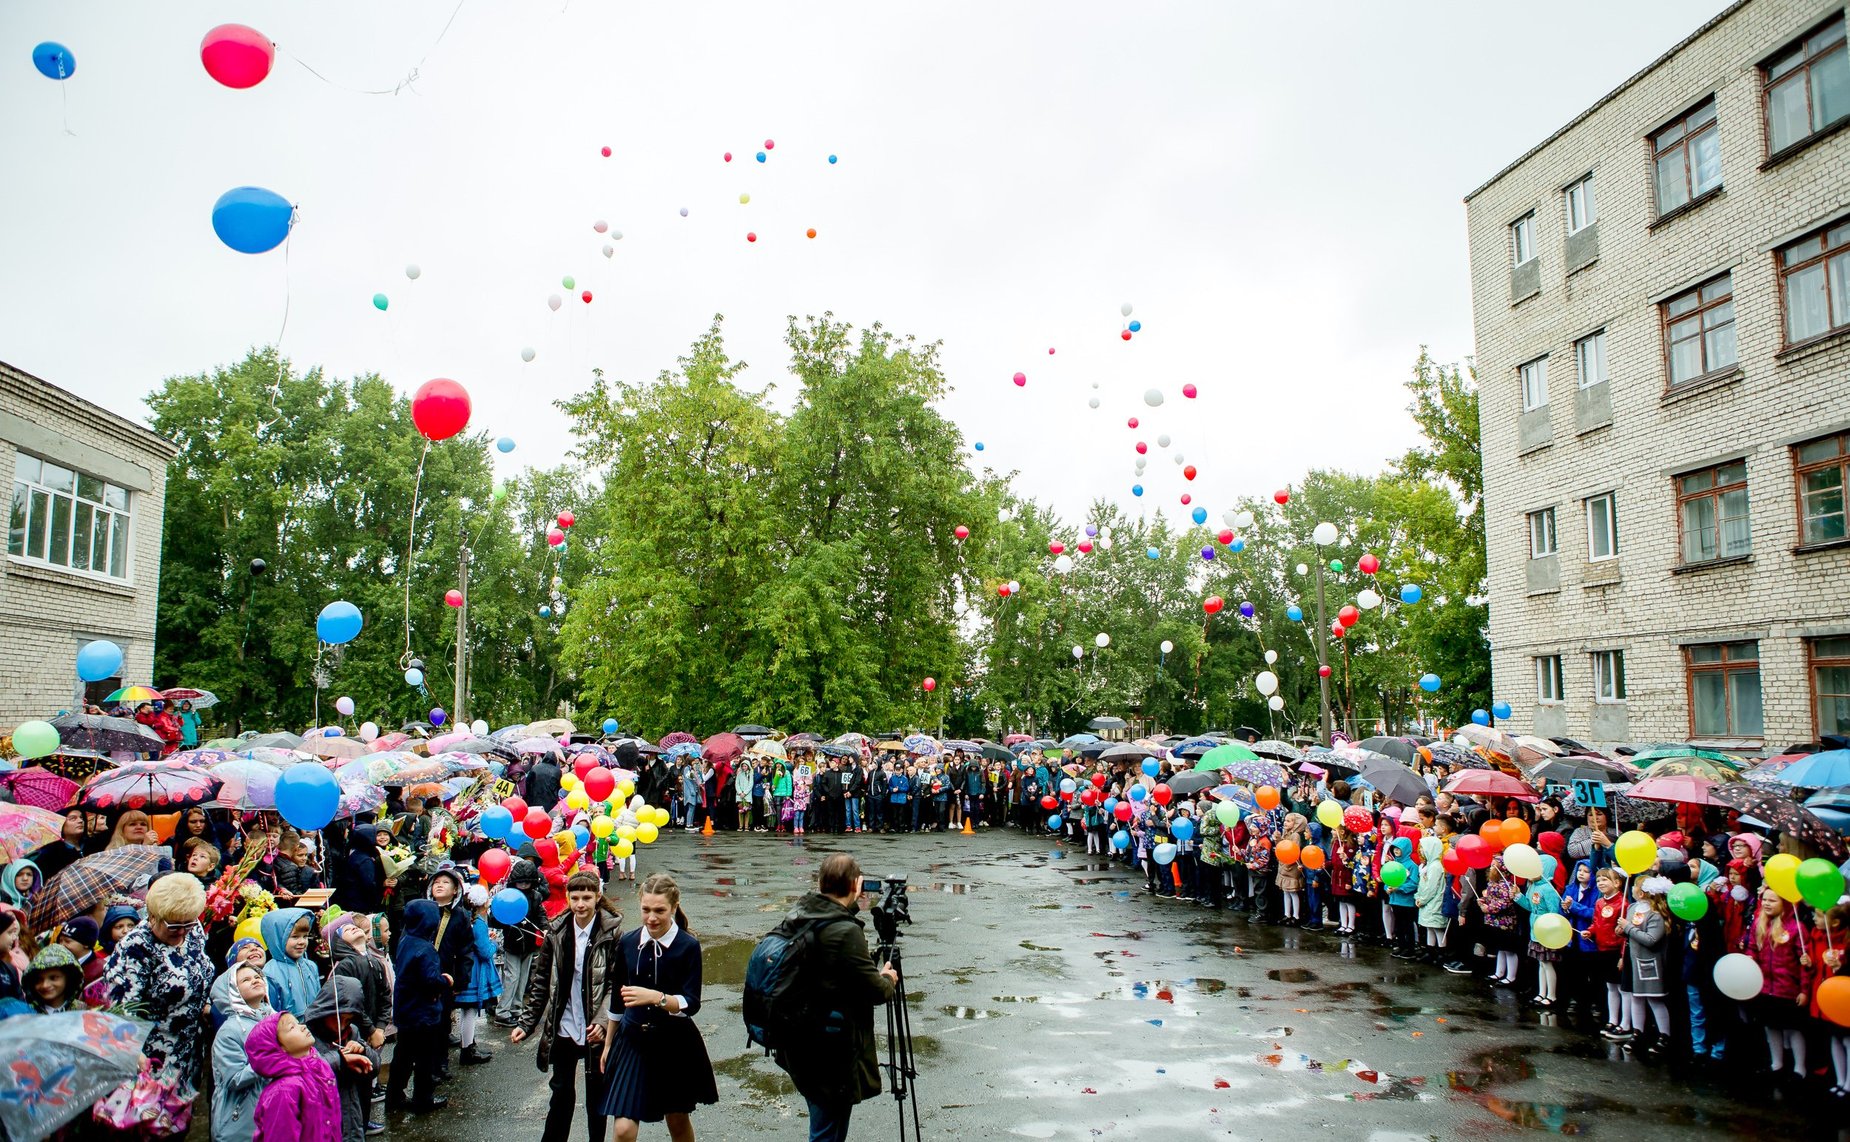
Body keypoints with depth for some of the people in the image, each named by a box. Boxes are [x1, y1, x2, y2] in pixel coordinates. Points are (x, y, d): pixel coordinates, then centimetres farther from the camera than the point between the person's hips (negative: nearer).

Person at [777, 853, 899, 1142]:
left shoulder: (799, 917, -2)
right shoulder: (846, 933, -26)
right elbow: (875, 991, -19)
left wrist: (851, 908, 11)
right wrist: (889, 979, 4)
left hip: (801, 1047, 8)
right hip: (833, 1056, -8)